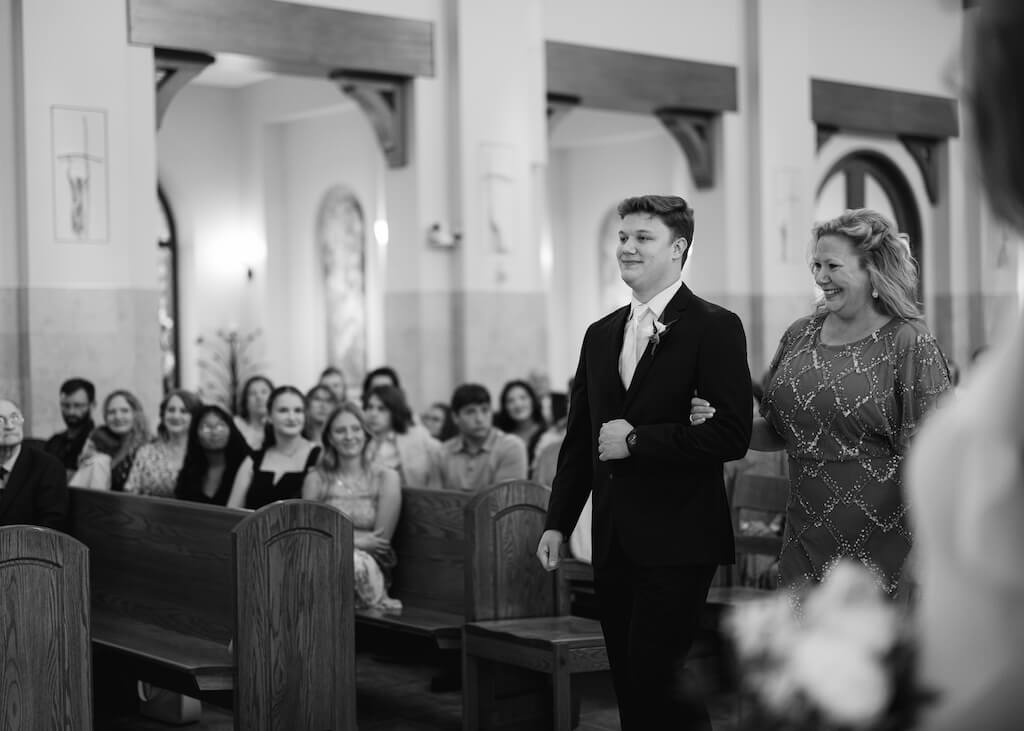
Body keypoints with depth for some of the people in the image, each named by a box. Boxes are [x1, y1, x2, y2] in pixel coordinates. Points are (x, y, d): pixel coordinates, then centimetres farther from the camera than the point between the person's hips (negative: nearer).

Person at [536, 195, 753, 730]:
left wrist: (637, 440, -14)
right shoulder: (600, 335, 14)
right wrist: (558, 523, 10)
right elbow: (578, 439, 17)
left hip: (677, 540, -6)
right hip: (613, 541, 6)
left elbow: (732, 435, -15)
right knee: (628, 685, 10)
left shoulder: (715, 328, -6)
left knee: (657, 680, -10)